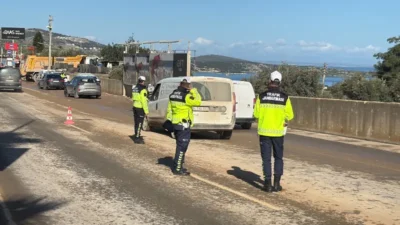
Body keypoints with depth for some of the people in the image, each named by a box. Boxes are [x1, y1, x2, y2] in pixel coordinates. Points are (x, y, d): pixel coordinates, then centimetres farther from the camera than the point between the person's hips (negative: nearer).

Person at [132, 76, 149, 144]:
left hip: (135, 107, 9)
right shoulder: (143, 90, -16)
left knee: (137, 123, 16)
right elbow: (144, 101, -19)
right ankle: (137, 138, -4)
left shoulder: (134, 88, 12)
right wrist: (146, 110, -16)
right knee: (139, 123, -5)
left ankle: (137, 136, 26)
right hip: (140, 108, -9)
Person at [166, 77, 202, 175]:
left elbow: (169, 109, 12)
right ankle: (177, 169, 2)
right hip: (184, 125, -9)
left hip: (175, 123, 9)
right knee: (182, 147, -1)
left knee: (180, 145, 19)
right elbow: (198, 102, -14)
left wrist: (169, 120, 16)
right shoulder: (186, 96, -18)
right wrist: (193, 91, -6)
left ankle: (177, 166, 27)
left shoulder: (173, 94, 8)